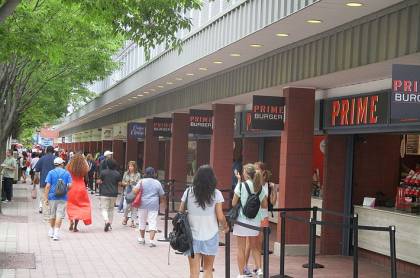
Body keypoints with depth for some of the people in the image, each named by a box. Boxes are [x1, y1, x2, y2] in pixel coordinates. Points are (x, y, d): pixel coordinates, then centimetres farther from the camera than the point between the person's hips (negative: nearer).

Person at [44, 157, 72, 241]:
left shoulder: (51, 173, 0)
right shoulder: (67, 173, 1)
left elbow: (48, 186, -7)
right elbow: (69, 186, -4)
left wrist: (46, 198, -5)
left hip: (52, 196, 1)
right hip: (62, 197, -1)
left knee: (52, 215, 16)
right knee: (59, 215, -1)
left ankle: (51, 231, 29)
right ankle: (56, 233, -8)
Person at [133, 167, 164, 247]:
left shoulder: (142, 181, -2)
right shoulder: (157, 183, 3)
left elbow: (135, 190, -14)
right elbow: (161, 195, 8)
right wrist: (161, 201, 24)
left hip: (143, 204, 0)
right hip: (153, 205, 0)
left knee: (142, 221, 15)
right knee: (152, 222, -2)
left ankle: (142, 238, 27)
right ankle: (152, 240, -12)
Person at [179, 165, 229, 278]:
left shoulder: (189, 192, -2)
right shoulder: (216, 194, -5)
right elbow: (220, 217, -6)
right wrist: (225, 227, 13)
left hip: (192, 236, 0)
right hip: (210, 236, 0)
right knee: (208, 269, 14)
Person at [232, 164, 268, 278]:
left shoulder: (241, 186, -12)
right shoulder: (260, 188, 1)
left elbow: (233, 203, -4)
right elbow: (265, 206, 5)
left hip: (242, 220, -4)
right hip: (255, 220, 4)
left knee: (241, 248, 5)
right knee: (254, 247, 18)